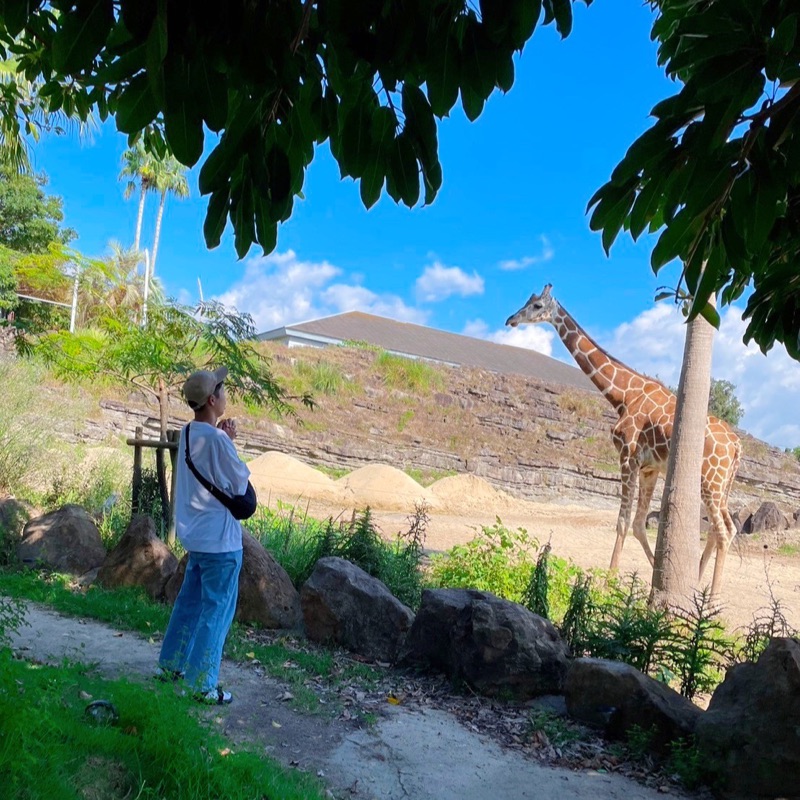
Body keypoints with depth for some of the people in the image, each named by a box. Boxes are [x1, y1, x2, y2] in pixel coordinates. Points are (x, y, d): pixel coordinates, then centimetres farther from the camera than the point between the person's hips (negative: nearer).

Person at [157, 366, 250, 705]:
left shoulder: (188, 434, 6)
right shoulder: (216, 439, -21)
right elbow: (240, 483, -11)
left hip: (195, 535, 9)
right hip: (220, 540, -9)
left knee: (190, 601, 21)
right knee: (216, 611, 3)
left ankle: (170, 665, 34)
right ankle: (203, 685, 11)